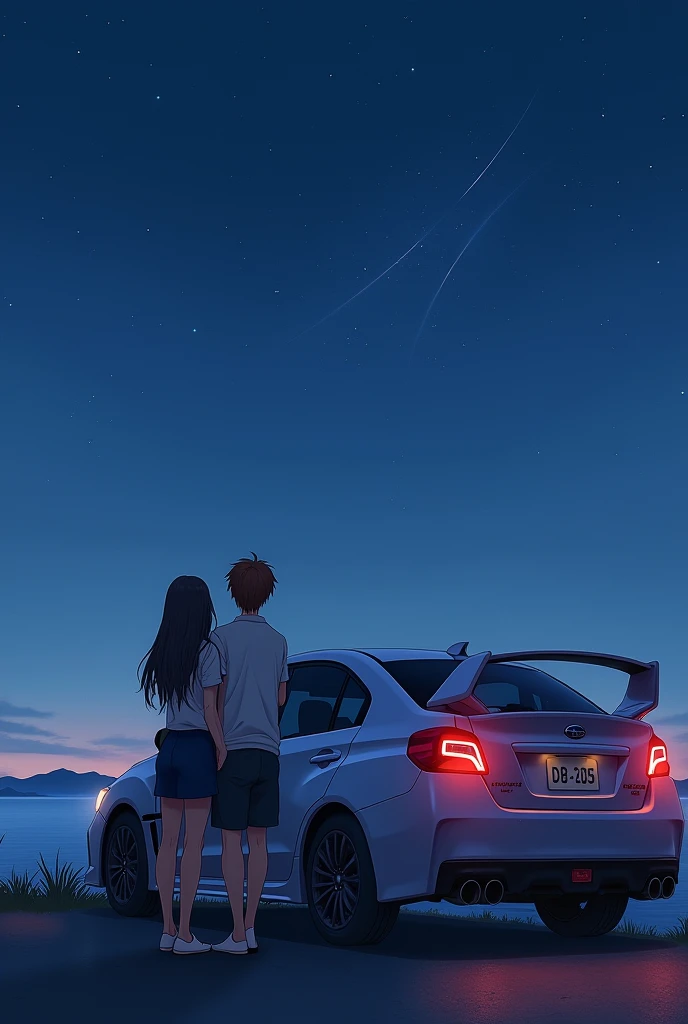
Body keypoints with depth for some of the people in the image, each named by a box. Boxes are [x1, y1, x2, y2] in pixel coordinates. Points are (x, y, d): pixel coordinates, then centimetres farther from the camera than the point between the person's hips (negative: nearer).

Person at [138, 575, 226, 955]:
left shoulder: (162, 654, 9)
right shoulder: (207, 651, -9)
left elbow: (169, 701, 11)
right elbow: (210, 709, -11)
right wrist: (222, 749, -4)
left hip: (169, 746, 6)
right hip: (197, 747, -6)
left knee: (169, 842, 8)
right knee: (193, 843, -2)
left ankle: (168, 930, 12)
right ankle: (184, 935, 0)